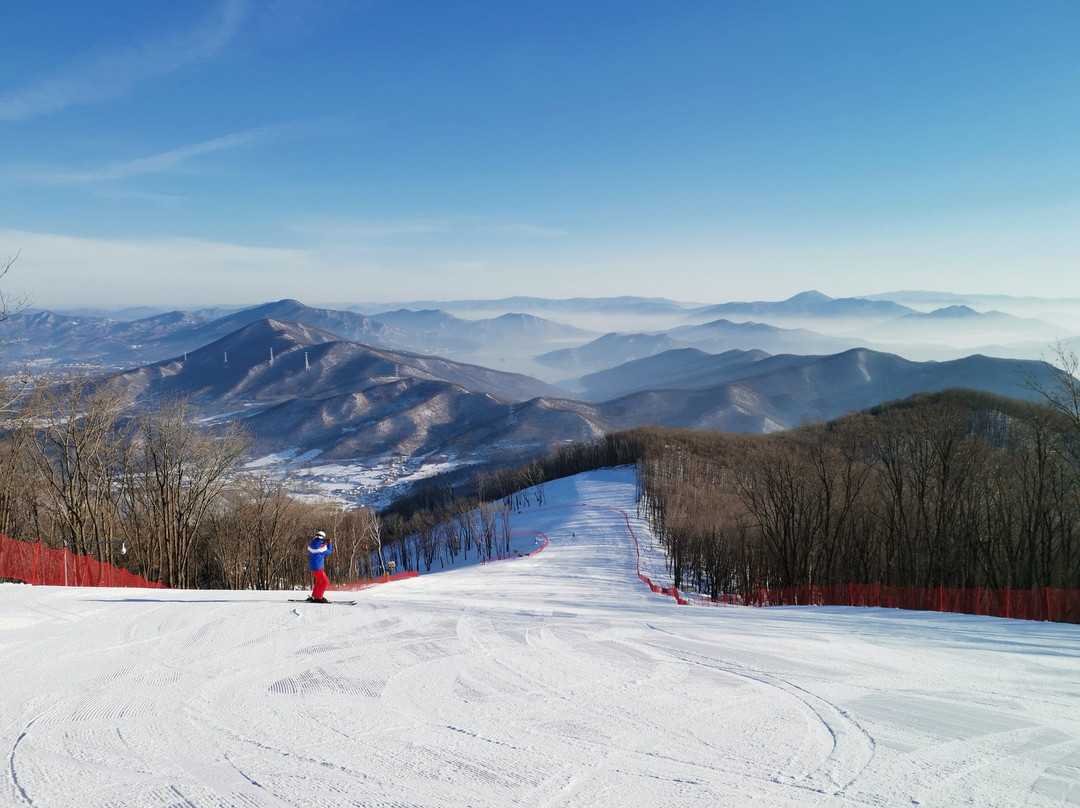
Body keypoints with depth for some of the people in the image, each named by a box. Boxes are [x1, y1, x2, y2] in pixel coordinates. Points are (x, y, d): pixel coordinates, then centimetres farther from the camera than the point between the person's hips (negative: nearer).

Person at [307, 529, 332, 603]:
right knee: (325, 581, 1)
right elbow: (328, 552, -4)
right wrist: (329, 543, 12)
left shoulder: (310, 545, 1)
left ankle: (314, 596, 27)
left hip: (312, 566, 8)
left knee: (319, 581, 23)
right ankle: (318, 597, 1)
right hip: (318, 568, -8)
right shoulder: (321, 547, -21)